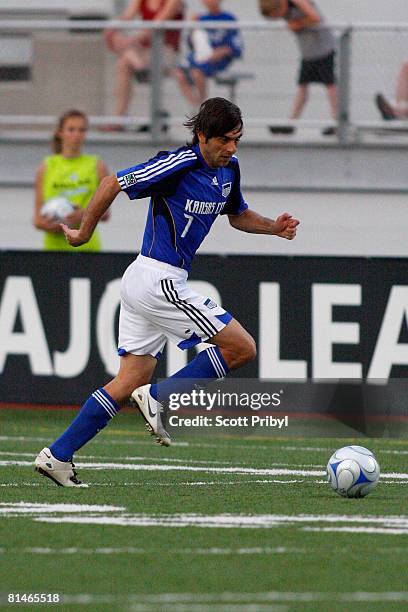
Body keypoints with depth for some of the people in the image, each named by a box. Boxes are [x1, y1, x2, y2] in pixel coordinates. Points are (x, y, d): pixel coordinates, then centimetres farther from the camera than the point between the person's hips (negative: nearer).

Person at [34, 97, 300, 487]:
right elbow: (113, 184, -12)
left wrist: (274, 227, 8)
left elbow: (237, 215, 27)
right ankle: (159, 398, -3)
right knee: (242, 348, -8)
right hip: (158, 280, -9)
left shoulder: (228, 168, 10)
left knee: (131, 382, 9)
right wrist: (83, 234, -2)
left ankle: (57, 456, 9)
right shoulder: (179, 165, -17)